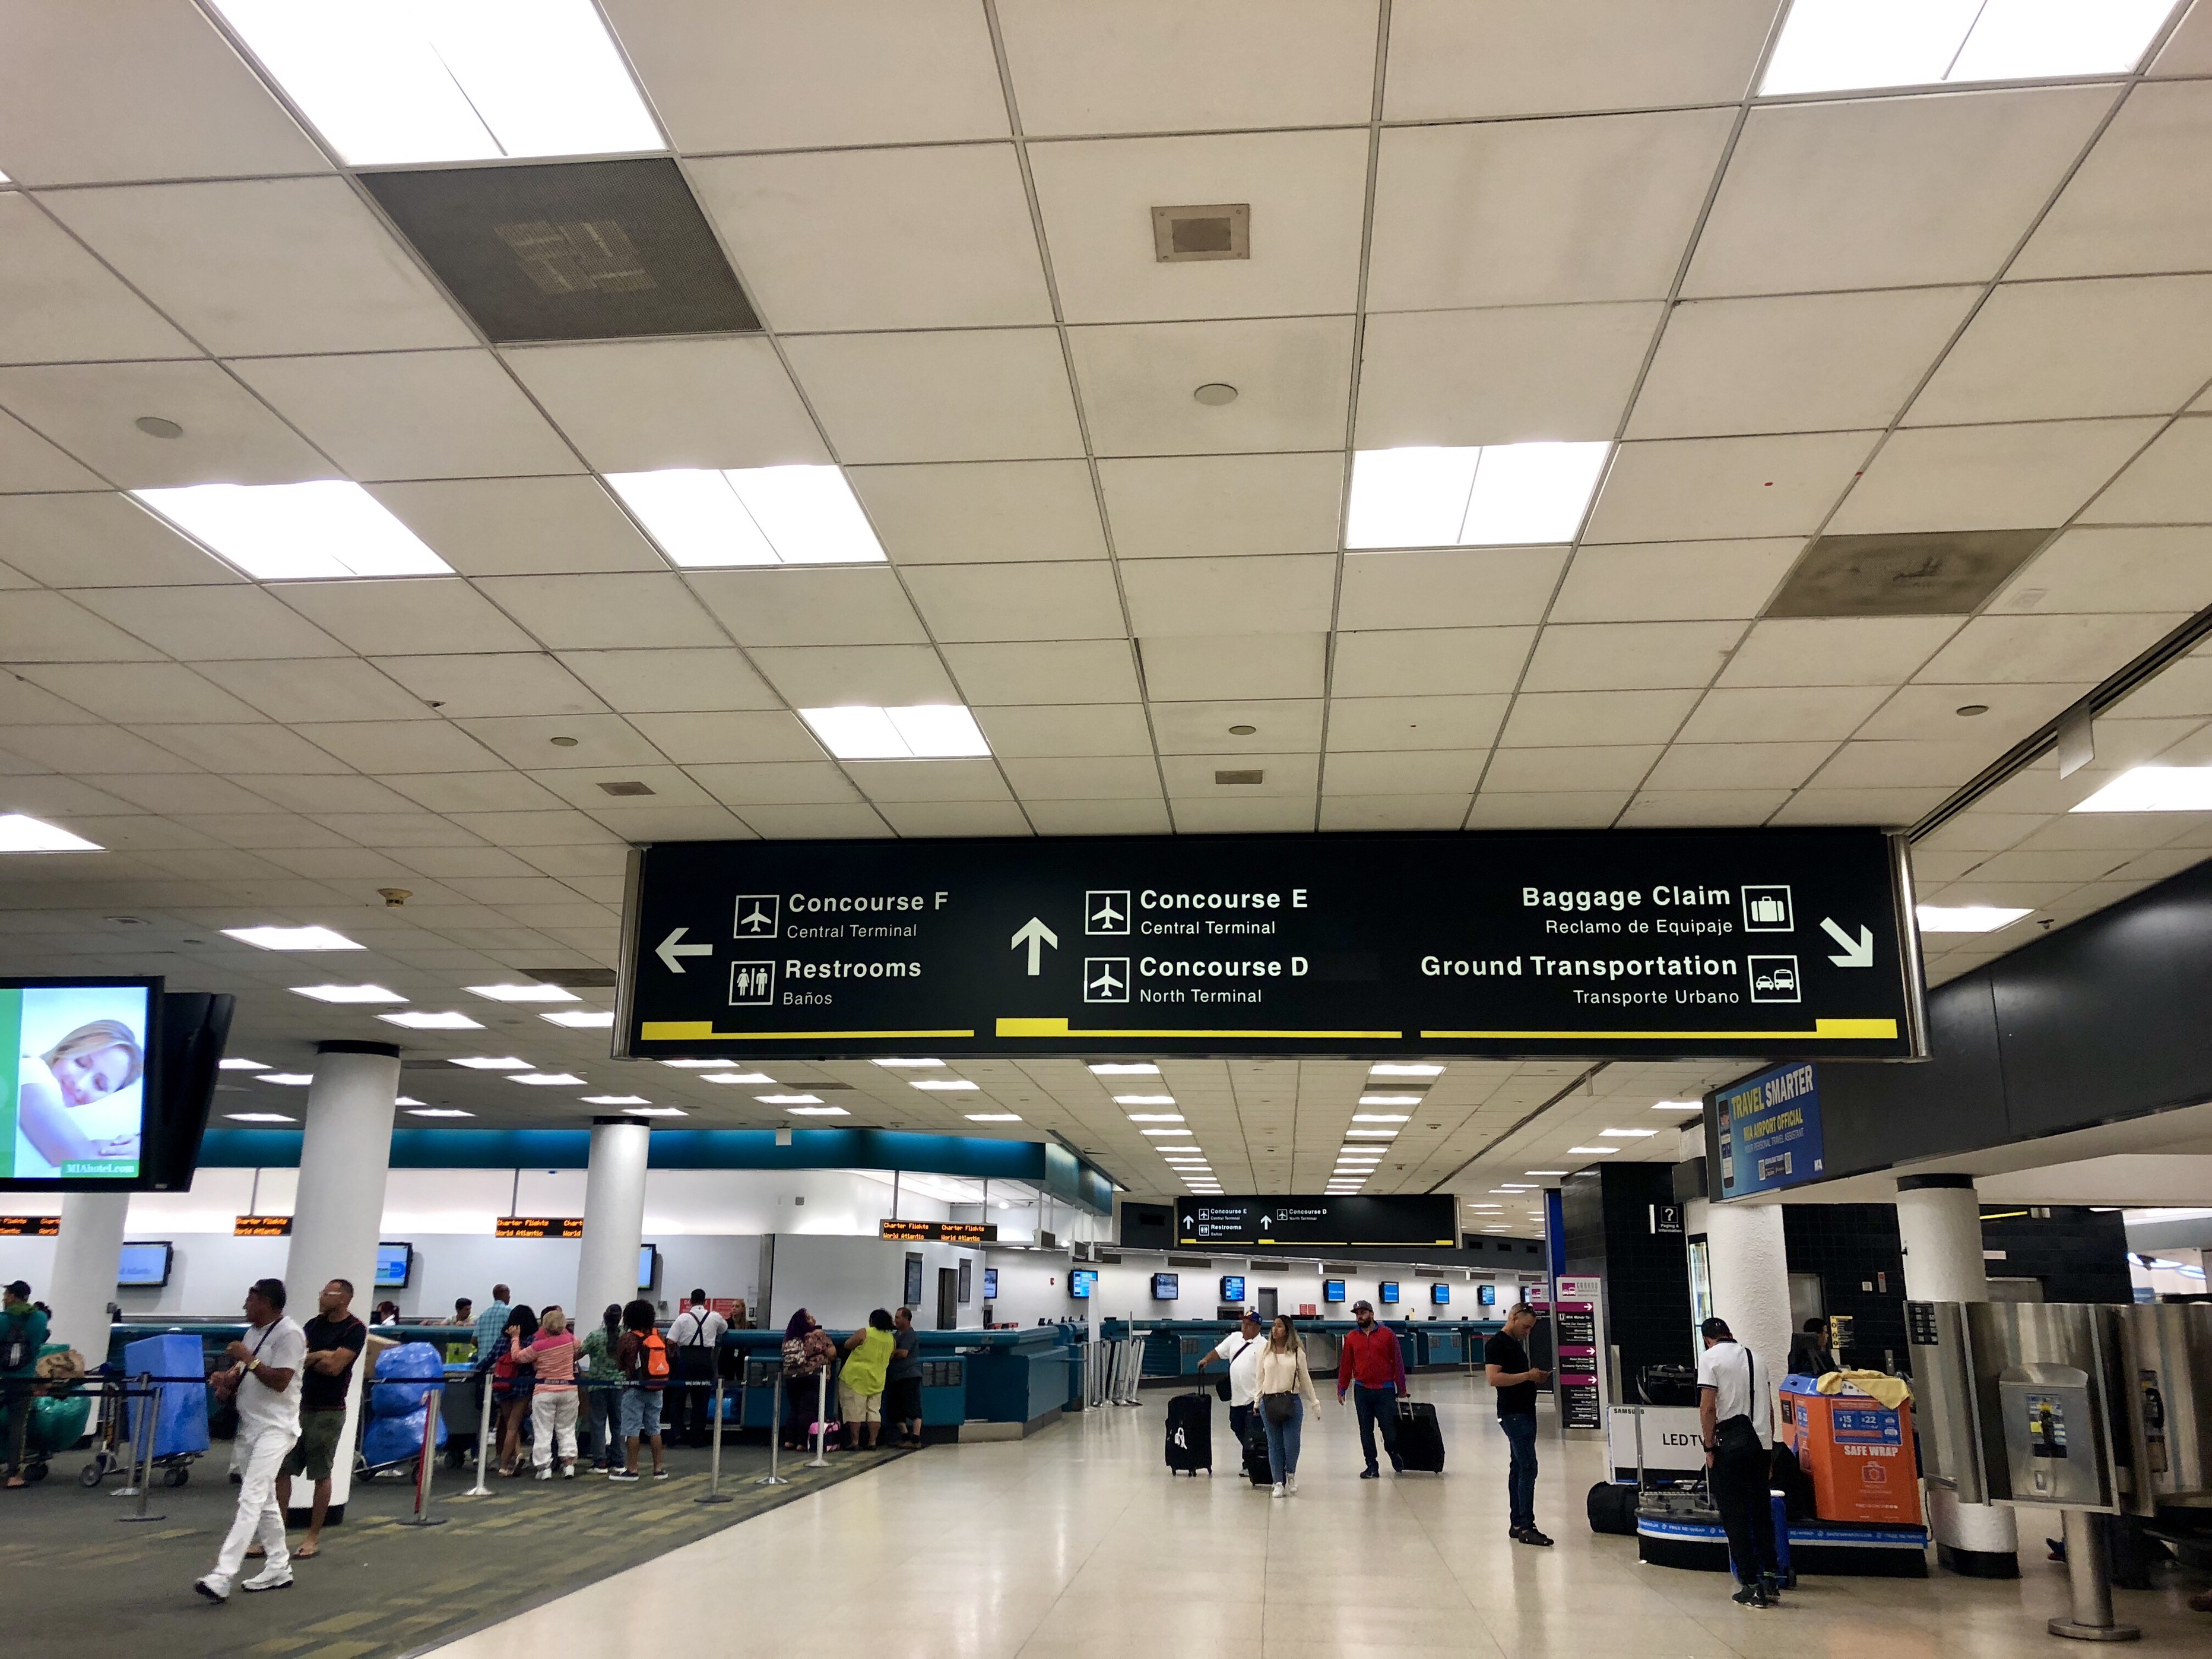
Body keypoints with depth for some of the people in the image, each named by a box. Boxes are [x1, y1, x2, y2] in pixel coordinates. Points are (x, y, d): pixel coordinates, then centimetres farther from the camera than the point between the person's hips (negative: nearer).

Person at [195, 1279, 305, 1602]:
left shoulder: (289, 1334, -14)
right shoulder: (253, 1332, 14)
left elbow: (279, 1382, -20)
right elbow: (241, 1373, 23)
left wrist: (248, 1358, -19)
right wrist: (227, 1380, 2)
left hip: (275, 1428, -10)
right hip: (250, 1427, 10)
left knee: (251, 1500, -15)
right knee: (265, 1502, 14)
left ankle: (222, 1578, -21)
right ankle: (279, 1569, 23)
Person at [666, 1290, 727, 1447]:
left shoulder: (683, 1317, -1)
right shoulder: (714, 1317, 5)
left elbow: (671, 1341, -7)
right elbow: (725, 1328, 27)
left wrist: (673, 1352, 13)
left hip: (686, 1357, -1)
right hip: (705, 1359, 1)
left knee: (679, 1396, 12)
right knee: (701, 1400, 8)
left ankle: (677, 1430, 2)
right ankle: (697, 1438, 10)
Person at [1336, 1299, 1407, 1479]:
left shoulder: (1387, 1334, -2)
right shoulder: (1351, 1337, 5)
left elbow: (1398, 1362, 1)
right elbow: (1346, 1365, 9)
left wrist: (1401, 1389, 0)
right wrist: (1341, 1390, 7)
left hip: (1385, 1390, -2)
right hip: (1361, 1391, 2)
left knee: (1389, 1428, 0)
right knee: (1366, 1431, 6)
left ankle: (1394, 1454, 30)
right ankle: (1372, 1466, 16)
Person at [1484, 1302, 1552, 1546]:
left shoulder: (1516, 1344, 18)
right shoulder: (1496, 1344, -12)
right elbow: (1494, 1378, -22)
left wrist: (1536, 1377, 8)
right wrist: (1527, 1375, -19)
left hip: (1525, 1412, 10)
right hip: (1513, 1414, -10)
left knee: (1518, 1468, 11)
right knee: (1528, 1467, -13)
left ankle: (1517, 1524, 16)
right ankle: (1525, 1527, -12)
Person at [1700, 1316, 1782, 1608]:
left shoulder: (1710, 1357, -4)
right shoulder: (1754, 1357, 14)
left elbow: (1708, 1407, -12)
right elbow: (1770, 1407, 15)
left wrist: (1709, 1447, -5)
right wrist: (1768, 1445, 20)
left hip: (1730, 1444, -5)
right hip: (1761, 1442, 6)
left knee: (1734, 1517, 2)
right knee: (1762, 1513, 14)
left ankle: (1751, 1586, 2)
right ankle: (1771, 1581, 14)